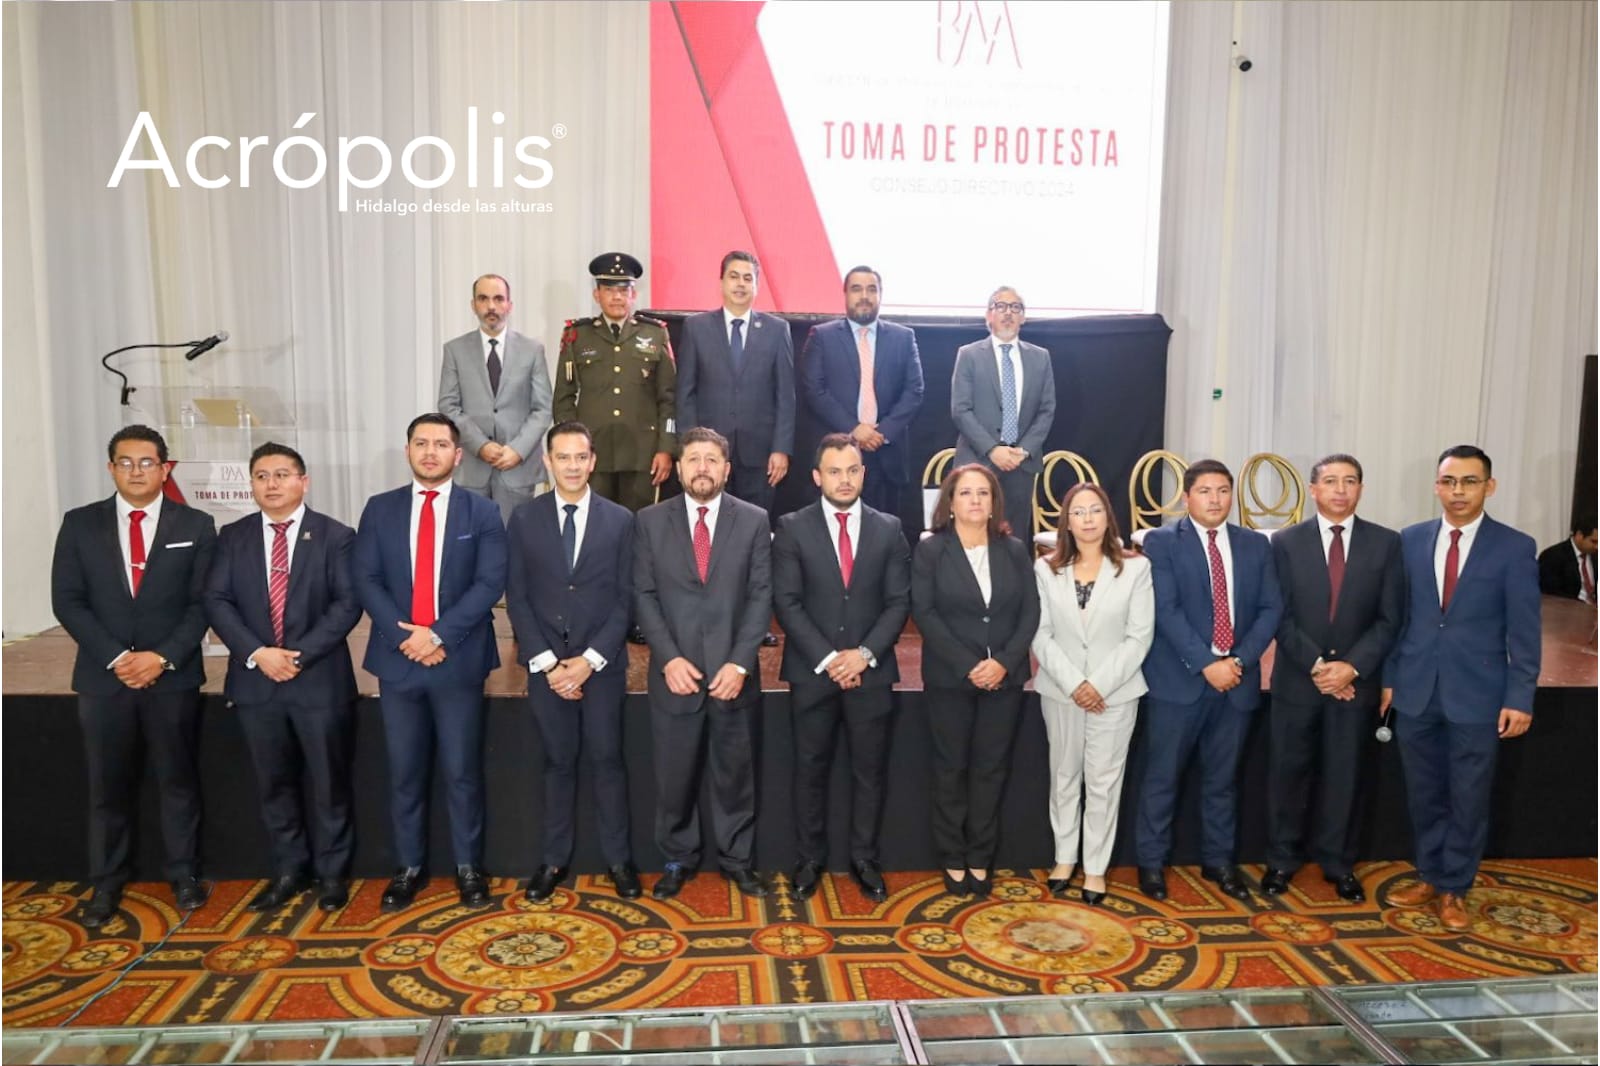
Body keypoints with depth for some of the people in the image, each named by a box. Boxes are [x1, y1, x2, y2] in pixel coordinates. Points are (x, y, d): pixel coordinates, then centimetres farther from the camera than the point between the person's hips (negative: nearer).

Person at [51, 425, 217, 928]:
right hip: (103, 677, 1)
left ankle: (184, 874, 21)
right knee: (109, 786, 9)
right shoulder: (79, 524, 3)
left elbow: (203, 603, -2)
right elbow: (67, 601, -1)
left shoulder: (195, 526, 0)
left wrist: (163, 657, -14)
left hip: (174, 676, -1)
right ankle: (106, 884, 22)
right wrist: (116, 657, -12)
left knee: (178, 780, 8)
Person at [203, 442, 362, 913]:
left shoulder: (335, 536, -2)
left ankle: (332, 872, 21)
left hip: (320, 678, -3)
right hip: (255, 679, 3)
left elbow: (347, 603, -9)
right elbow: (217, 602, 0)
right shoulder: (232, 537, 7)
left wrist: (300, 654, -17)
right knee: (274, 783, 12)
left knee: (329, 782, 6)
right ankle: (289, 869, 26)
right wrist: (257, 653, -14)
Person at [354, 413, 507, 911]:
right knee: (404, 772, 10)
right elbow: (367, 581, 1)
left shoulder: (482, 511, 1)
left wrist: (439, 635, -16)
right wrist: (403, 636, -12)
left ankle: (469, 866, 19)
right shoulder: (380, 509, 7)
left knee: (462, 771, 6)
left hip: (459, 659, -2)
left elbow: (490, 583, -7)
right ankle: (409, 867, 23)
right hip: (397, 658, 2)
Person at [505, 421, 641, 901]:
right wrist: (546, 662, -8)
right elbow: (516, 597, 0)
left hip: (603, 663, -1)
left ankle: (618, 858, 18)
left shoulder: (620, 520, 0)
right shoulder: (524, 519, 2)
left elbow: (625, 598, -2)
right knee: (558, 762, 10)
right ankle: (554, 859, 22)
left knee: (607, 759, 5)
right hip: (545, 664, 1)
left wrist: (590, 659, -10)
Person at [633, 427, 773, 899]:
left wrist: (740, 663, -10)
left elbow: (762, 595, -1)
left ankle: (738, 859, 26)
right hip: (675, 671, 0)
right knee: (674, 774, 9)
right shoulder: (650, 521, 4)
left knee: (735, 772, 10)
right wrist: (669, 658, -10)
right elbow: (643, 595, 1)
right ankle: (677, 860, 26)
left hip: (733, 672, 0)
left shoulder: (754, 521, 3)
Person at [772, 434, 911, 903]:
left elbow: (899, 601, 1)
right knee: (810, 769, 8)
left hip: (871, 671, 1)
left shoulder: (888, 529, 4)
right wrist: (826, 658, -13)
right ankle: (810, 859, 22)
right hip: (812, 671, -1)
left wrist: (865, 653, -12)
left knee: (870, 770, 9)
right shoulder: (793, 528, -1)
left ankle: (864, 859, 23)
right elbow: (786, 602, -6)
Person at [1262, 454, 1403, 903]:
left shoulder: (1386, 543, 1)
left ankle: (1338, 863, 26)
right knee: (1287, 772, 8)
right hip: (1297, 679, 0)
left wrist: (1351, 666, -14)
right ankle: (1282, 859, 22)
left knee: (1343, 776, 10)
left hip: (1356, 680, 1)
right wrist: (1316, 664, -14)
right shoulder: (1286, 542, -1)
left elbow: (1390, 619, -2)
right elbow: (1280, 616, -4)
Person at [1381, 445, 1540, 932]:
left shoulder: (1515, 548, -5)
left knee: (1468, 799, 8)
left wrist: (1519, 698, -8)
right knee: (1424, 795, 13)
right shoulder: (1411, 540, 3)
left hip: (1476, 694, -2)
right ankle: (1430, 876, 30)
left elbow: (1523, 631, -5)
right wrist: (1389, 677, 6)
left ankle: (1454, 889, 24)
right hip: (1416, 690, 3)